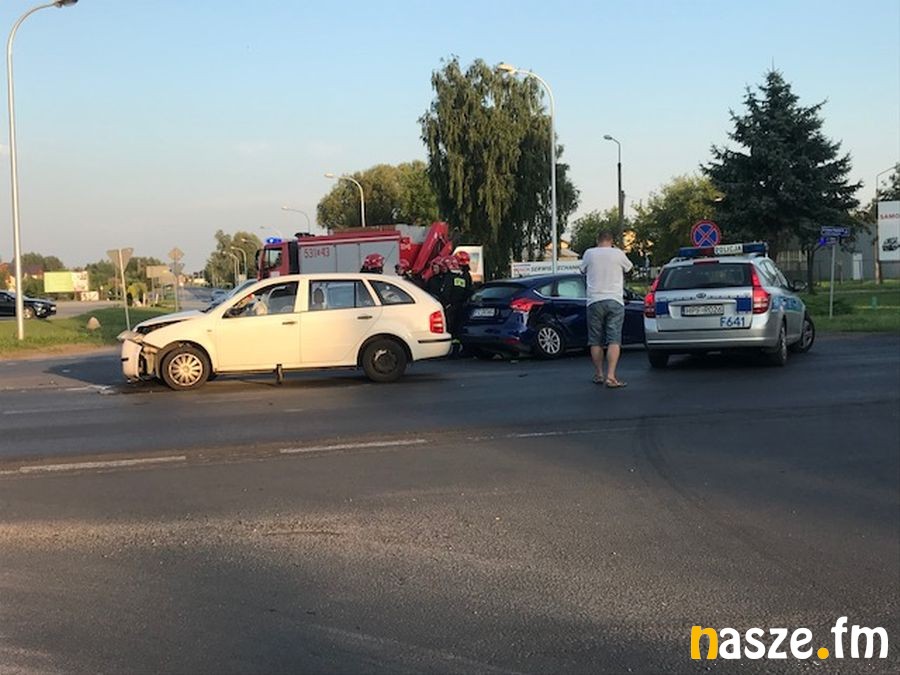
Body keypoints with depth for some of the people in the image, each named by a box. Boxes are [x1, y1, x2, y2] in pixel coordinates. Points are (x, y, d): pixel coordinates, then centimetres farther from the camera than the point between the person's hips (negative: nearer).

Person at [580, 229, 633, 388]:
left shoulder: (589, 253, 3)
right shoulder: (618, 254, 2)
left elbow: (583, 271, 19)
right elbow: (629, 268, 21)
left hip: (594, 301, 1)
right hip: (615, 300, -1)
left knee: (595, 341, 11)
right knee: (614, 340, -4)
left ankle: (599, 375, 17)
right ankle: (610, 376, -15)